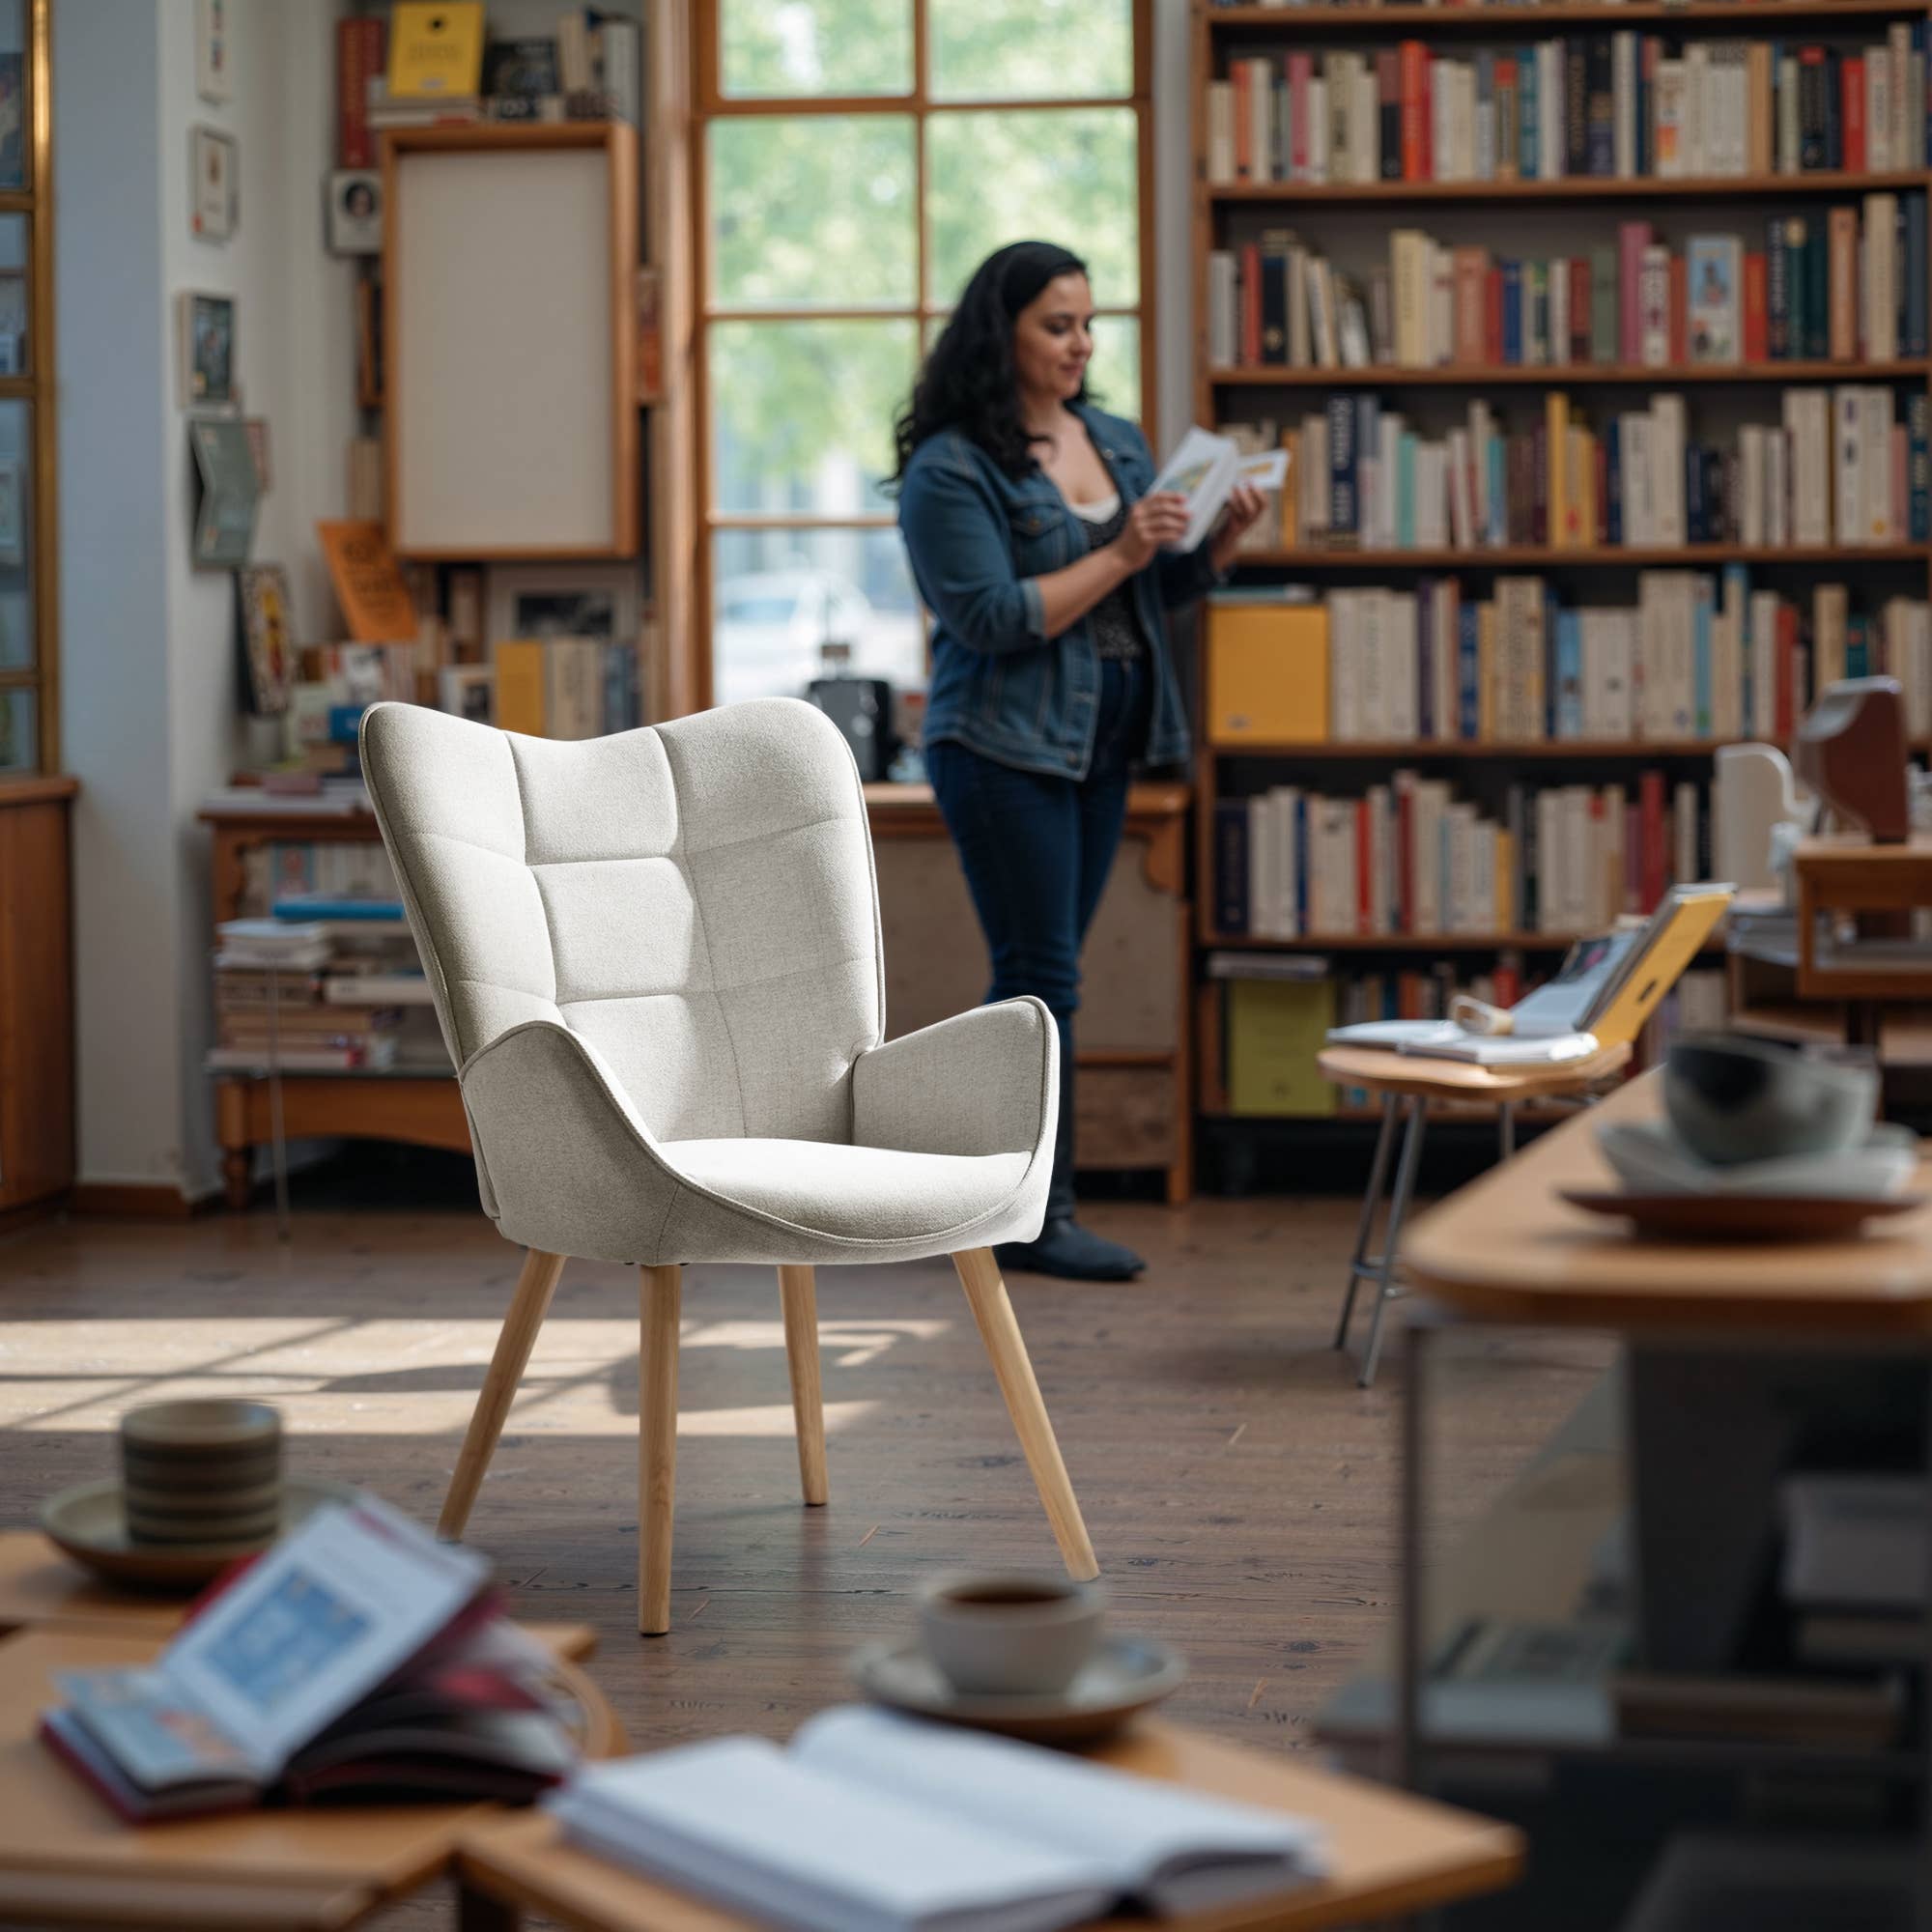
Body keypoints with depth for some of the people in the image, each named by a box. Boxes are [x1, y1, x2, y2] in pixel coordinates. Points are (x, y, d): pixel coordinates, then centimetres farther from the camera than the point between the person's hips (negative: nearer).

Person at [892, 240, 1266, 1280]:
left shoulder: (1119, 443, 11)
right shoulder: (950, 470, -11)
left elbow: (1161, 592, 15)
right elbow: (996, 619, -18)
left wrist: (1222, 538, -4)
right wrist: (1120, 554, -20)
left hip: (1103, 745, 7)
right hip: (1005, 746, -7)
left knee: (1037, 976, 11)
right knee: (1043, 977, -7)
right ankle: (1038, 1219, -1)